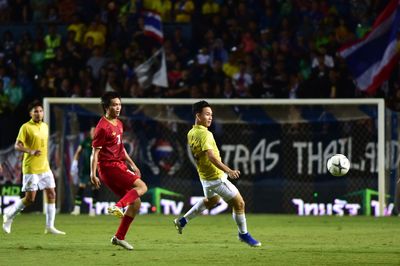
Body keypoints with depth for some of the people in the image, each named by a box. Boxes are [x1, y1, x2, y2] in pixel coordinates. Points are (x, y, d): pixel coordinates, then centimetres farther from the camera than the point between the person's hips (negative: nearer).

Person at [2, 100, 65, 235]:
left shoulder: (45, 126, 11)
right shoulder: (26, 127, -9)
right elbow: (17, 145, -15)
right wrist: (30, 151, -30)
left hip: (44, 167, 7)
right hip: (31, 168, -7)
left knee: (51, 195, 2)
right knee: (30, 198, -7)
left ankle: (50, 227, 6)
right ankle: (9, 216, 13)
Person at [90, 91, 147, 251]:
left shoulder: (119, 124, 16)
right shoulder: (103, 127, -13)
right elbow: (95, 152, -15)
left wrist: (131, 164, 25)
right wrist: (93, 174, -21)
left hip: (120, 167, 9)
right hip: (109, 168, -9)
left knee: (136, 203, 8)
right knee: (142, 187, -21)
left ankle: (119, 237, 11)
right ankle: (118, 207, -33)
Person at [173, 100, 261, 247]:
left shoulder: (191, 134, 4)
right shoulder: (205, 134, -24)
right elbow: (211, 156, -34)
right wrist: (229, 171, -42)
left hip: (205, 177, 9)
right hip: (216, 178, -9)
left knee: (211, 200, 34)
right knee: (239, 203, 1)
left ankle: (183, 220, 36)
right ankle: (243, 234, 15)